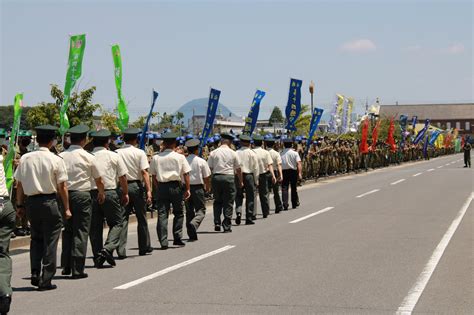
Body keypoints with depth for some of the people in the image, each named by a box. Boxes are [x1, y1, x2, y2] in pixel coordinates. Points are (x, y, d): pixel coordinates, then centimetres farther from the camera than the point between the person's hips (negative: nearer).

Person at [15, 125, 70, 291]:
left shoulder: (25, 158, 1)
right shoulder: (56, 160, -9)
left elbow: (19, 184, 4)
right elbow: (62, 186, -8)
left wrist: (19, 205, 13)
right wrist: (66, 208, -1)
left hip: (31, 202, 4)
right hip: (49, 201, -4)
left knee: (36, 238, 19)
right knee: (50, 241, 5)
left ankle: (35, 274, 9)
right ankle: (45, 280, 5)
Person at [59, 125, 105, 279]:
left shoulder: (61, 156, 2)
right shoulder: (87, 157, -4)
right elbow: (99, 180, 7)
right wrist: (101, 193, 25)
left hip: (65, 195, 4)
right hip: (82, 195, -4)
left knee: (67, 230, 15)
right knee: (81, 232, 1)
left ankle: (66, 266, 17)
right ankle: (77, 269, -1)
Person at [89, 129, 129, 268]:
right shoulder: (114, 156, 1)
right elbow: (122, 177, 3)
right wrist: (125, 193, 14)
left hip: (91, 193, 2)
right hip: (110, 192, -2)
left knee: (95, 227, 9)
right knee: (117, 223, 8)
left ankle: (98, 258, 11)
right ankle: (108, 248, -13)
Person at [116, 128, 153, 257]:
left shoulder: (117, 153, 1)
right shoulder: (139, 153, -6)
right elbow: (144, 172, -12)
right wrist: (148, 190, -13)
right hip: (136, 186, -2)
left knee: (123, 218, 3)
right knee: (141, 218, 12)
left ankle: (121, 250, -6)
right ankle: (144, 247, 22)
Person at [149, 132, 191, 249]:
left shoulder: (156, 158, 4)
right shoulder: (180, 157, -2)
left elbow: (153, 176, 6)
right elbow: (186, 174, -2)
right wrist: (187, 189, 4)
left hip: (161, 187, 1)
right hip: (176, 186, -1)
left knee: (162, 214, 1)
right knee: (178, 213, 14)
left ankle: (163, 242, -5)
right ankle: (177, 238, 12)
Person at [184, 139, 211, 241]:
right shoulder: (201, 161, -6)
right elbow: (207, 177, -2)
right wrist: (208, 188, 14)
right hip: (198, 187, -3)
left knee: (189, 211, 12)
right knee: (201, 210, 4)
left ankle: (192, 235, 12)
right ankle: (194, 224, -25)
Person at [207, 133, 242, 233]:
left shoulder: (213, 153, 3)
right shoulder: (233, 153, 2)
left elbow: (209, 168, 3)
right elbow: (238, 169, 6)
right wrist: (240, 182, 19)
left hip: (216, 177, 2)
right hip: (229, 177, -1)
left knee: (217, 201, 15)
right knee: (228, 202, 4)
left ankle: (217, 223, 4)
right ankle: (227, 226, 5)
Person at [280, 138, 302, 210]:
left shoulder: (281, 153, 0)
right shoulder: (294, 153, -4)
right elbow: (298, 163, -12)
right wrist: (299, 173, -14)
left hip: (284, 171, 0)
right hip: (293, 171, 0)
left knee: (284, 188, 0)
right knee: (294, 188, 13)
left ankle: (285, 205, -11)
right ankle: (295, 203, 25)